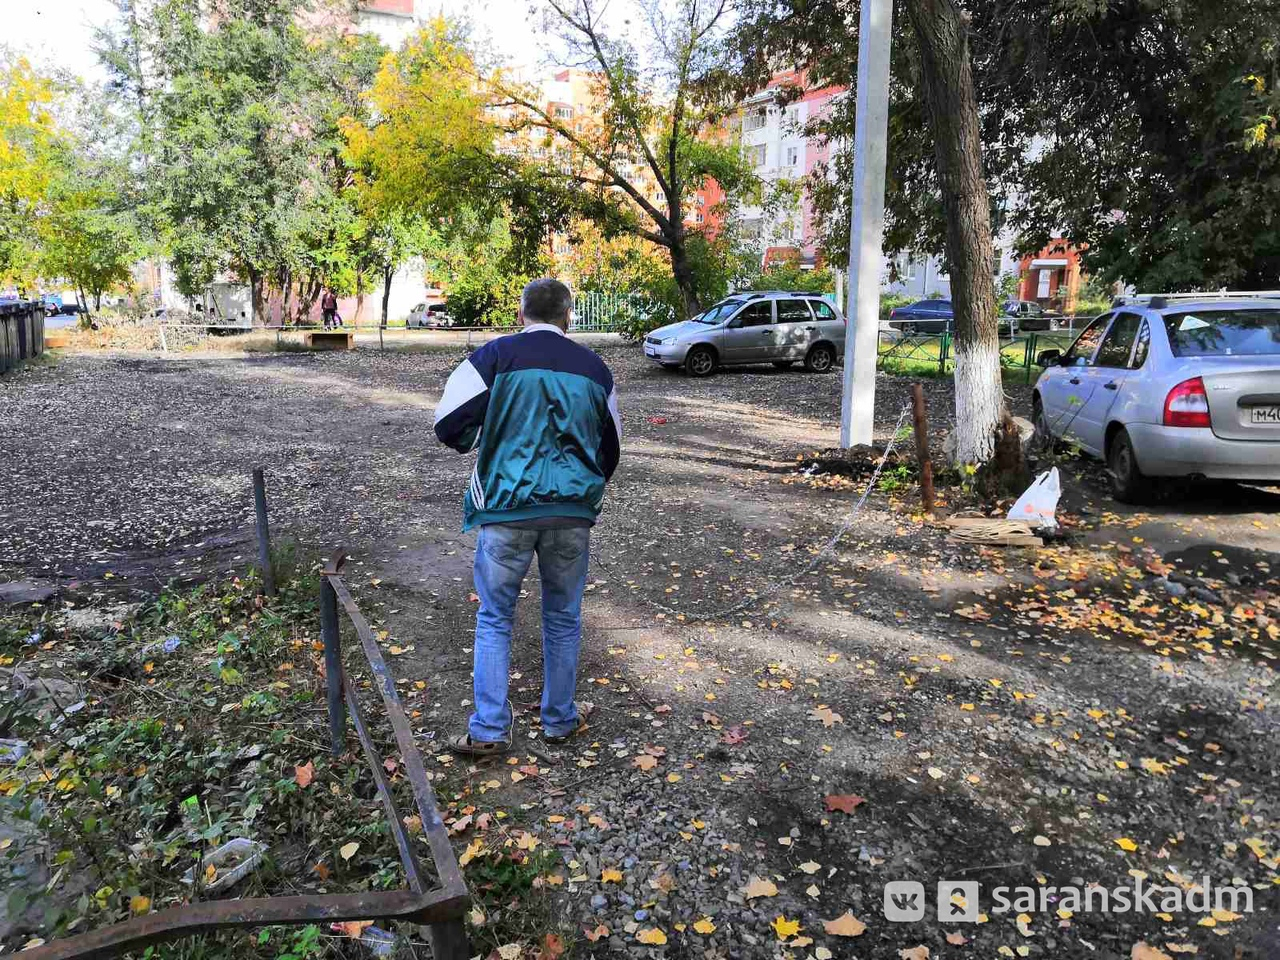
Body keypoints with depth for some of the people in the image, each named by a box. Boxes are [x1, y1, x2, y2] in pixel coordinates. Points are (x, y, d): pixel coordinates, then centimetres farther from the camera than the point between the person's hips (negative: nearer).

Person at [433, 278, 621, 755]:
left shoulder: (496, 355, -3)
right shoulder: (593, 366, 9)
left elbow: (449, 425, -7)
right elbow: (611, 447, 15)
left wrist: (474, 442, 15)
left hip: (507, 507, -2)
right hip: (573, 512, 3)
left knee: (494, 618, 11)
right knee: (563, 618, 16)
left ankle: (489, 729, 13)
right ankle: (560, 720, 28)